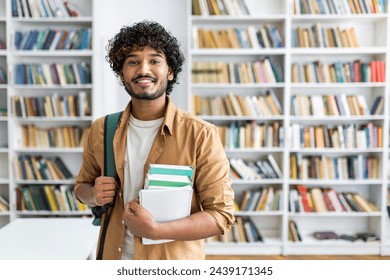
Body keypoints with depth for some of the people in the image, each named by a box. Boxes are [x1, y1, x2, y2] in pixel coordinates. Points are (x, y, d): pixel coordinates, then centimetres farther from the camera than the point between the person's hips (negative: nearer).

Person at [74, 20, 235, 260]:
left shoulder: (201, 135, -17)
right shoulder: (101, 130, -4)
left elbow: (223, 214, -16)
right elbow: (82, 186, 11)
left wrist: (156, 230, -26)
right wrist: (94, 194, -11)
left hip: (174, 269, -3)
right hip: (114, 259, 4)